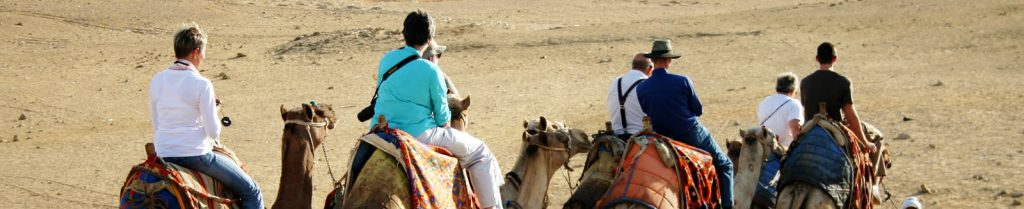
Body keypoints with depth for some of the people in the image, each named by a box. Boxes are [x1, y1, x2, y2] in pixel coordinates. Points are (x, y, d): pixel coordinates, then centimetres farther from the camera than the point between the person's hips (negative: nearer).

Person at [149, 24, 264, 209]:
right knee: (251, 192, 7)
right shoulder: (202, 84, -13)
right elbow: (213, 130, -12)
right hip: (195, 155, -7)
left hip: (162, 154, 7)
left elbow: (156, 124, 12)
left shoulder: (157, 80, 4)